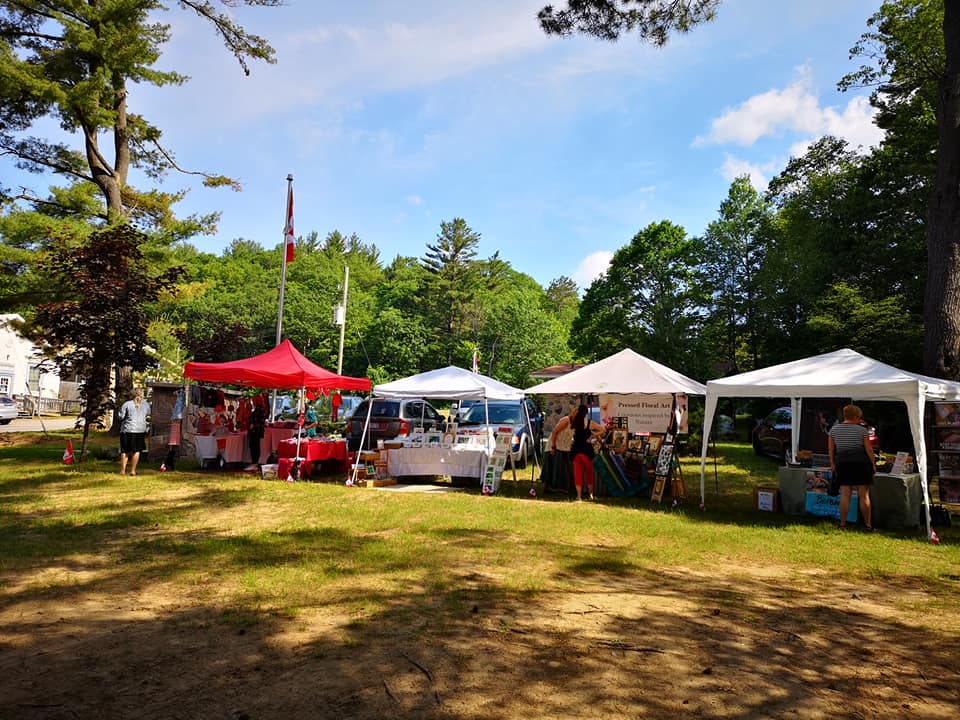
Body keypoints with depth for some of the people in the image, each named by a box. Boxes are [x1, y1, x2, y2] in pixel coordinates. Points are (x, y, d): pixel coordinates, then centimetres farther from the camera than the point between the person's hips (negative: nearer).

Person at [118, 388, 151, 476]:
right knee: (136, 451, 7)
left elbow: (121, 416, -5)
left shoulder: (127, 404, -7)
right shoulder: (146, 404, 2)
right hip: (140, 430, 1)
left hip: (127, 430, -1)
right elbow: (148, 413, 19)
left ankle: (123, 470, 12)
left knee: (125, 451, 10)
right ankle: (133, 470, 6)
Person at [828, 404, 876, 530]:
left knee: (845, 495, 5)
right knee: (864, 495, 5)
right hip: (860, 463, -3)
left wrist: (832, 464, 15)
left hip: (842, 464, 3)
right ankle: (867, 524, 10)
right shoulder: (862, 430, -5)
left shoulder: (834, 429, 4)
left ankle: (842, 523, 4)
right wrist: (873, 464, 6)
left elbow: (831, 449, 7)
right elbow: (869, 449, -4)